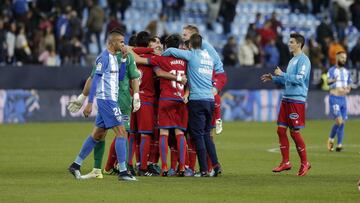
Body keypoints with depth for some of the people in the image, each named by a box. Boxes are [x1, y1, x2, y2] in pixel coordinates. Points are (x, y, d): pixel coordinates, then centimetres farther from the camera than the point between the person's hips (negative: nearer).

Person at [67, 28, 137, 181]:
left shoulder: (113, 57, 15)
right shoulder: (104, 57, -13)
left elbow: (120, 77, 18)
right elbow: (95, 80, -16)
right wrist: (90, 102, -19)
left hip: (110, 100, 10)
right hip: (107, 99, -10)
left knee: (97, 135, 13)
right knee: (121, 133, -10)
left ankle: (76, 165, 17)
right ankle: (123, 172, -10)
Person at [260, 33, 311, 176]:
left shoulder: (303, 60, -10)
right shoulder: (292, 60, 18)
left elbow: (299, 78, -21)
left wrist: (282, 74, -15)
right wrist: (273, 78, 19)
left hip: (297, 100, -9)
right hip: (286, 99, 9)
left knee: (295, 132, -6)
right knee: (281, 130, 5)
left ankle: (304, 163, 6)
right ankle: (285, 162, 11)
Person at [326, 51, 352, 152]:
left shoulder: (347, 72, 12)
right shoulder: (332, 70, -7)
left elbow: (349, 86, 21)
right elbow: (328, 81, -24)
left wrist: (348, 90, -3)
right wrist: (333, 80, -48)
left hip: (343, 99, 6)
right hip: (334, 99, -6)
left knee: (342, 123, 3)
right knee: (339, 121, -15)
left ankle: (339, 145, 7)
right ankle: (331, 139, 7)